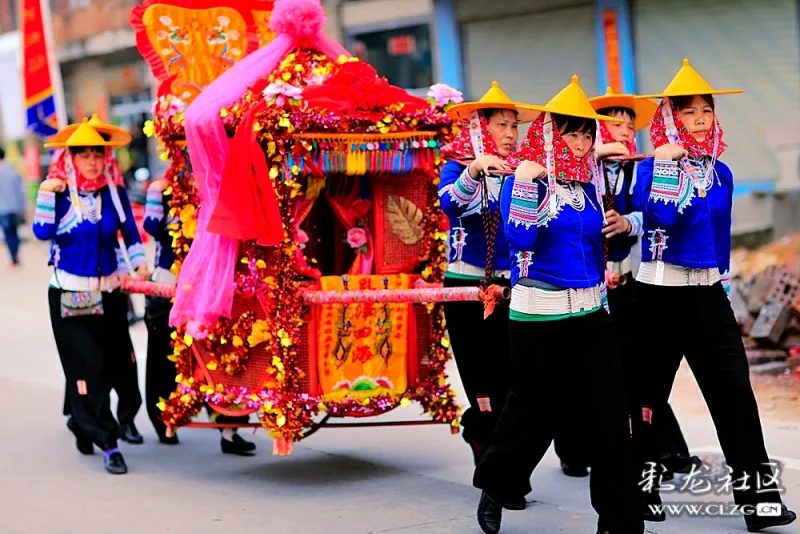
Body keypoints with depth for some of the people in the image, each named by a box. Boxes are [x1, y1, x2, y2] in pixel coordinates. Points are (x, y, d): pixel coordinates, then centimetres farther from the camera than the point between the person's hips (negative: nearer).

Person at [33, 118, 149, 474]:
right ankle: (107, 443, -7)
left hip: (108, 293, 3)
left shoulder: (114, 192, 2)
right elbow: (42, 232, -17)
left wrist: (140, 263, -4)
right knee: (86, 365, -8)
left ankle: (81, 422, 33)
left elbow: (130, 232, 9)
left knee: (109, 364, 6)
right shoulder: (59, 193, -5)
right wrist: (46, 195, -21)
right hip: (69, 294, -3)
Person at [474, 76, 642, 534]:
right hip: (540, 312, -5)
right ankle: (496, 486, 33)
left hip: (590, 311, 5)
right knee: (533, 411, 6)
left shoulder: (590, 183, 11)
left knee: (611, 417, -2)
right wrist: (527, 183, -24)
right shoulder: (525, 178, -7)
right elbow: (520, 239, -21)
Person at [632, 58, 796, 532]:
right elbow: (660, 216, -24)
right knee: (652, 384, 6)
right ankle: (644, 478, 23)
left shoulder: (720, 172, 9)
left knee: (733, 386, -5)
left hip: (708, 292, 4)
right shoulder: (654, 165, -6)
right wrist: (668, 166, -25)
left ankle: (756, 490, -5)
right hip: (661, 289, -4)